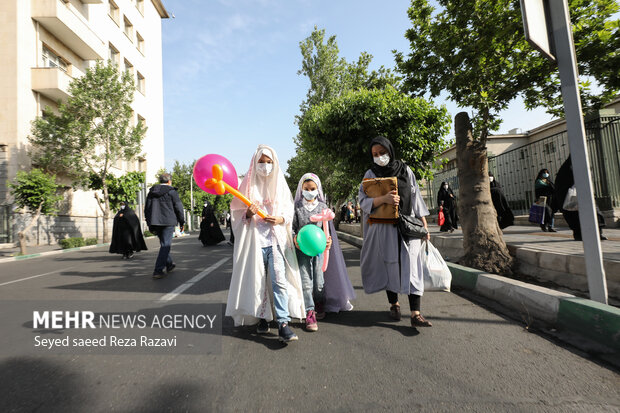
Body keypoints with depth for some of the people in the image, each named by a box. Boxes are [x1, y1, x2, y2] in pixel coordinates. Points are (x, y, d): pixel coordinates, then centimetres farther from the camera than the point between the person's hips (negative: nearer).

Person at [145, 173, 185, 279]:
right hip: (168, 222, -6)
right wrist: (182, 222, 5)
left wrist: (150, 224, 19)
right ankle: (158, 271, -7)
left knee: (164, 244, 20)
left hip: (155, 222, 6)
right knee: (165, 245, -3)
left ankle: (169, 264, 33)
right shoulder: (172, 191, -4)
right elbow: (178, 208, -4)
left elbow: (147, 208, 15)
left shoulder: (152, 191, 13)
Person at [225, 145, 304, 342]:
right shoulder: (248, 185, 7)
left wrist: (280, 219, -9)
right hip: (255, 240, 0)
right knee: (257, 281, 5)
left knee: (279, 280, -10)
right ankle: (263, 318, 22)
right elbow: (237, 213, 8)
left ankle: (283, 324, -9)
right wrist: (248, 214, -13)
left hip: (276, 239, 0)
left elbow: (289, 211, 12)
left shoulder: (280, 184, 11)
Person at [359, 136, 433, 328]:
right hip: (384, 228, 0)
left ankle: (415, 314, -7)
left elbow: (416, 197, 9)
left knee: (412, 266, -7)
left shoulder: (405, 170, 8)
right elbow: (363, 201, -4)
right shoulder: (371, 174, 5)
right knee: (390, 266, 7)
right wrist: (383, 198, -22)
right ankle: (393, 303, 26)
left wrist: (424, 225, 5)